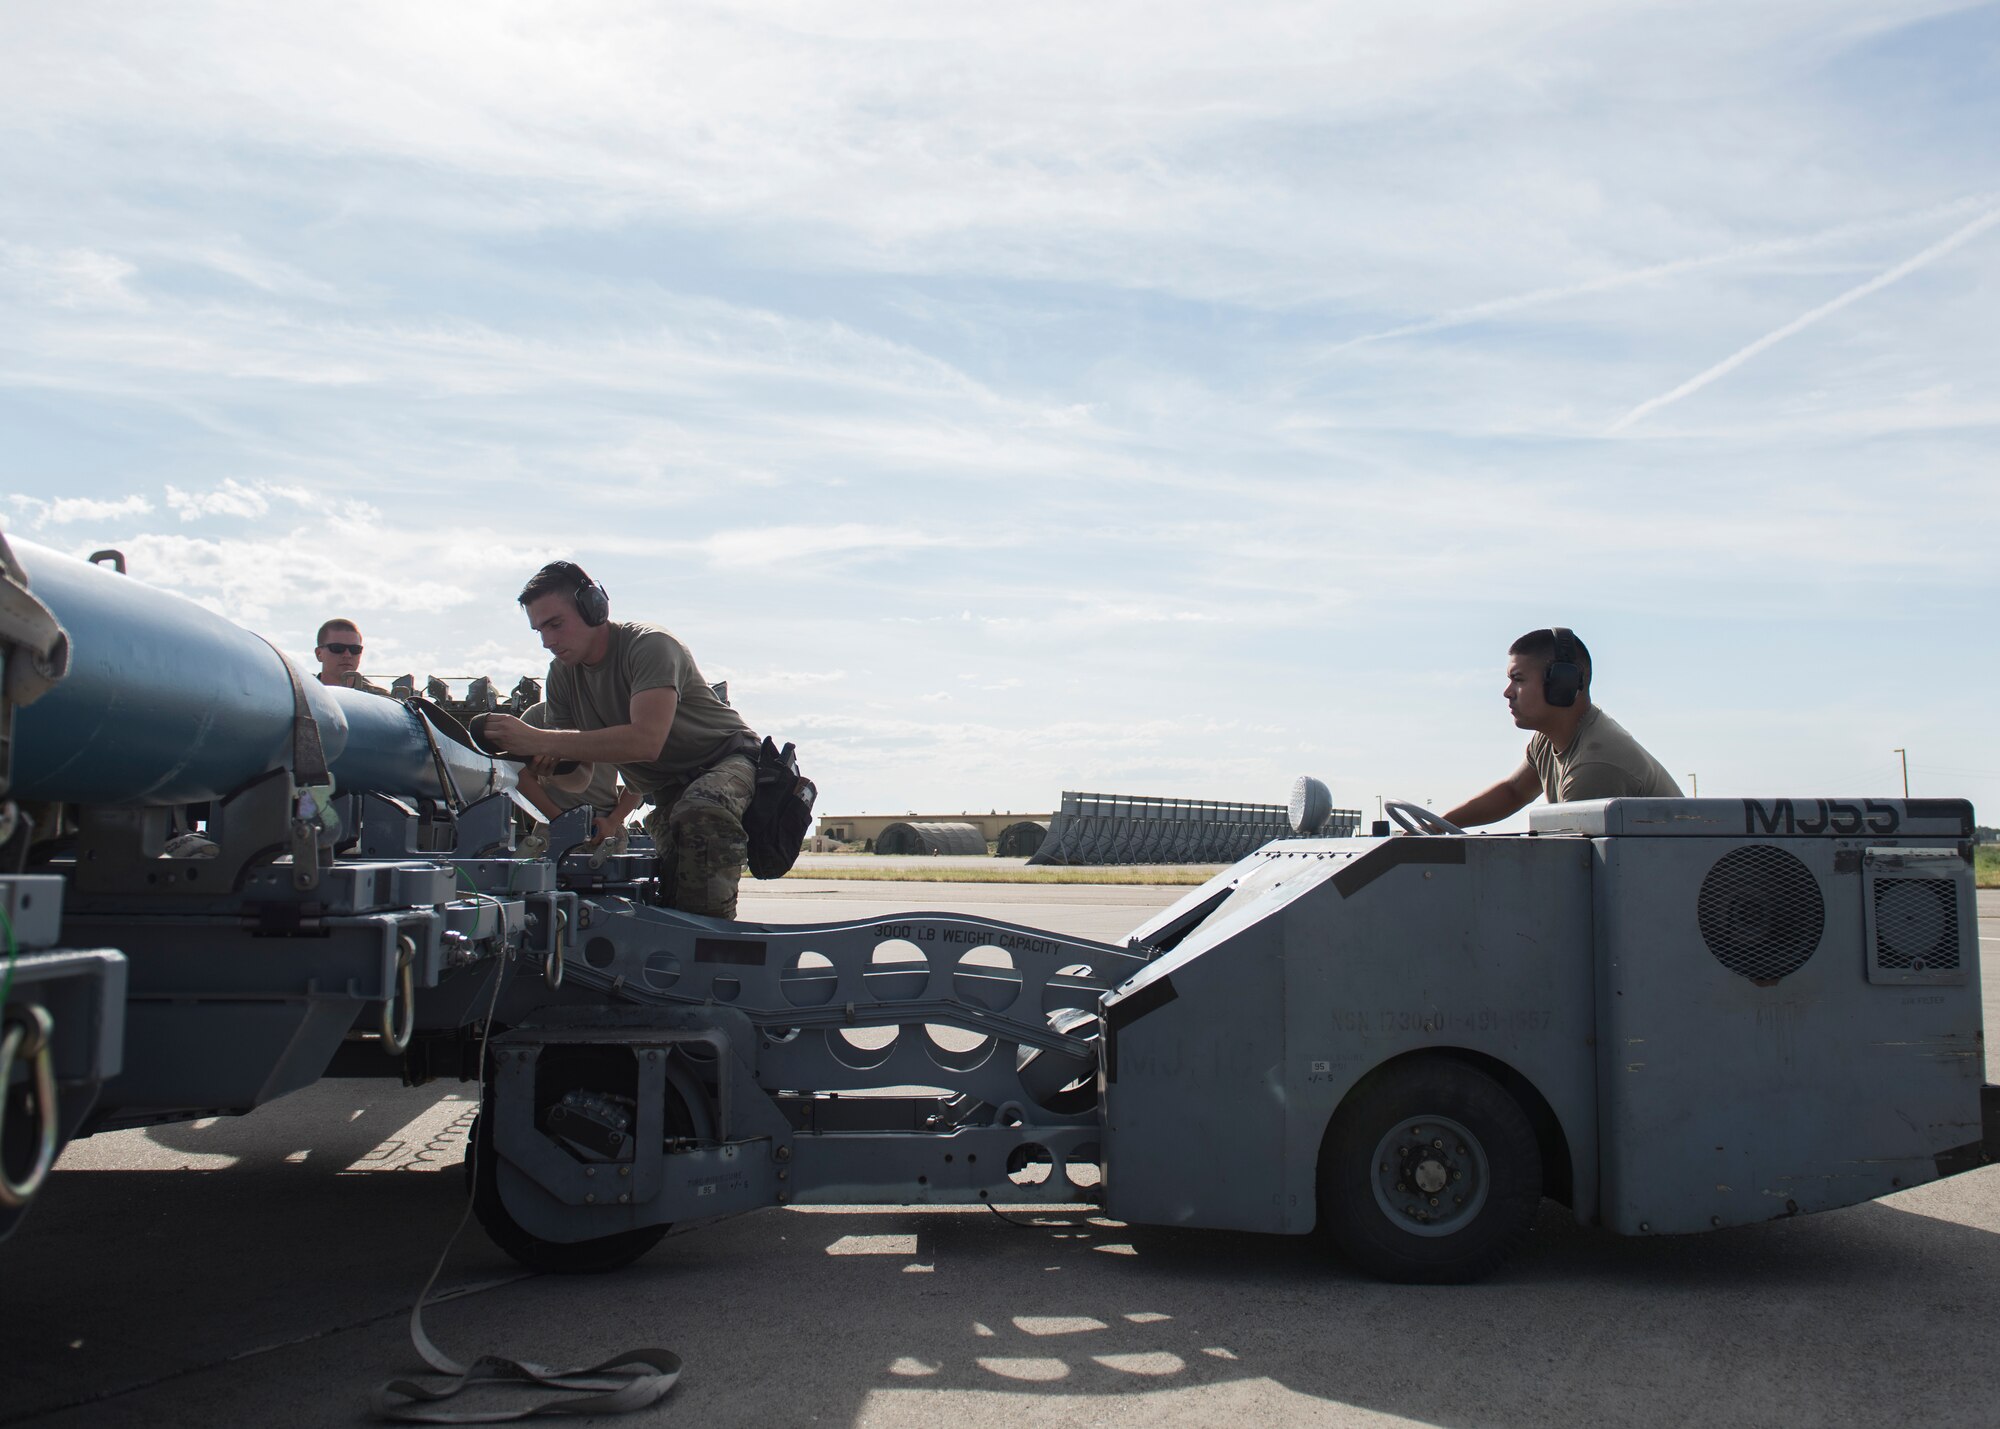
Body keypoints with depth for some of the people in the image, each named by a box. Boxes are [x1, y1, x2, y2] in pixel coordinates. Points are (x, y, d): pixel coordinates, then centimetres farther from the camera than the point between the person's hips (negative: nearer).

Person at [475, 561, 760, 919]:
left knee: (700, 812, -38)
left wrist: (538, 741, -39)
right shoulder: (563, 676, 1)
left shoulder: (650, 646, -22)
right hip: (666, 793, 8)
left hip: (727, 758, -8)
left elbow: (646, 741, -39)